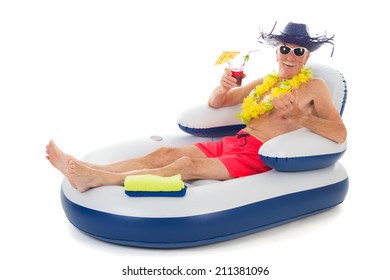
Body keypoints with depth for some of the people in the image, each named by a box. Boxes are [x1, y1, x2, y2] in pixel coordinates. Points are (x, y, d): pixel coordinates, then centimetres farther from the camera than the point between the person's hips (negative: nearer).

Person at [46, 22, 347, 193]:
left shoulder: (315, 87, 3)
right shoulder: (265, 82, 20)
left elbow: (340, 134, -10)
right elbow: (214, 104, 22)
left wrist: (300, 116, -23)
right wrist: (224, 88, -2)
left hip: (260, 157, -6)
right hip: (232, 142, 7)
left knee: (189, 165, -26)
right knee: (166, 153, -14)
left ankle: (96, 179, -34)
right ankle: (89, 172, -24)